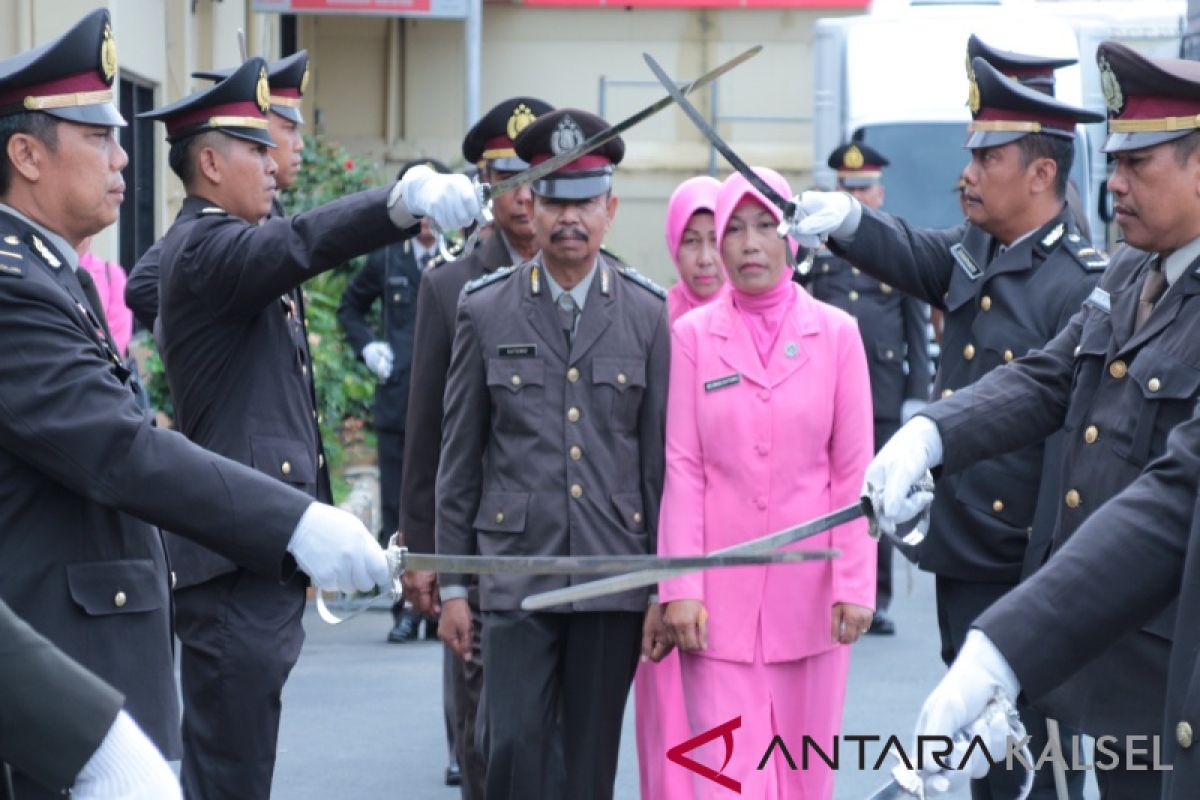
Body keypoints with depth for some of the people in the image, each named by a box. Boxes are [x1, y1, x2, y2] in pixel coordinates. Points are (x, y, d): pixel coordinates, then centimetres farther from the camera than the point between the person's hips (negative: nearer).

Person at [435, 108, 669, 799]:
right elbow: (459, 457, 6)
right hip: (516, 568, 0)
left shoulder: (648, 315, 2)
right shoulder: (485, 310, 3)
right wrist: (452, 584, 4)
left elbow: (662, 460, 3)